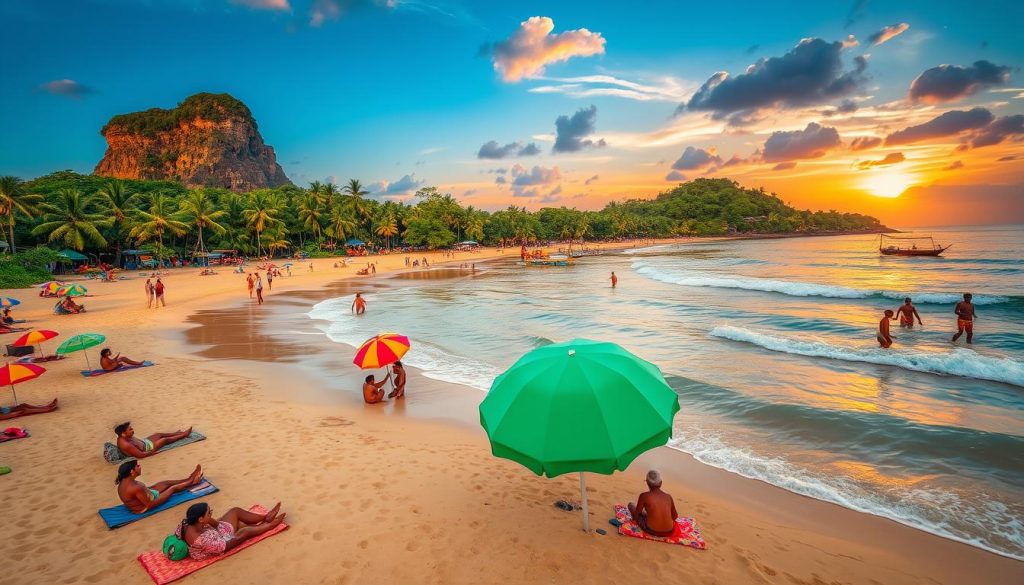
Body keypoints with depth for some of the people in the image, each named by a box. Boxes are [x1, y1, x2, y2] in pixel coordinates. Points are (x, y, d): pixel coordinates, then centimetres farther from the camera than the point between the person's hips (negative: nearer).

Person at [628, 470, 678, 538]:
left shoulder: (644, 496, -12)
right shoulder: (669, 497, -1)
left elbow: (636, 515, -3)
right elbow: (675, 517, 11)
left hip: (652, 531, -4)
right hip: (669, 532, 5)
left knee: (631, 505, 16)